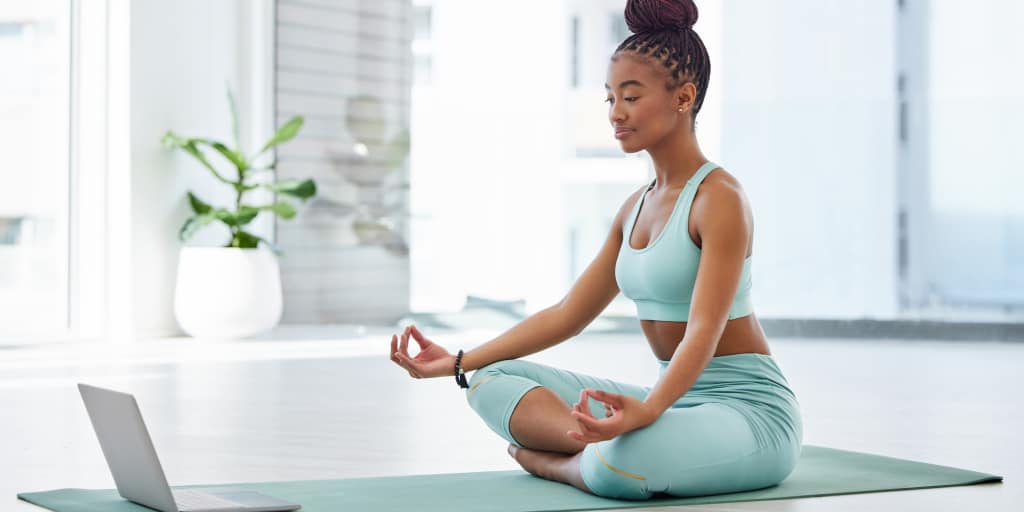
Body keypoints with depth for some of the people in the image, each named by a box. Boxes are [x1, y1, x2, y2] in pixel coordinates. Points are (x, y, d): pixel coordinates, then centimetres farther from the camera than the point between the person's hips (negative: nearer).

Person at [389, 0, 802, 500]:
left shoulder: (719, 198, -14)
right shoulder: (636, 207, 12)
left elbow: (704, 333, -26)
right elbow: (568, 313, 12)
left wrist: (648, 409, -44)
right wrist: (457, 362, 4)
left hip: (748, 408, -8)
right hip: (676, 398, 8)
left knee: (622, 465, -40)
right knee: (494, 380, 0)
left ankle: (556, 461, -8)